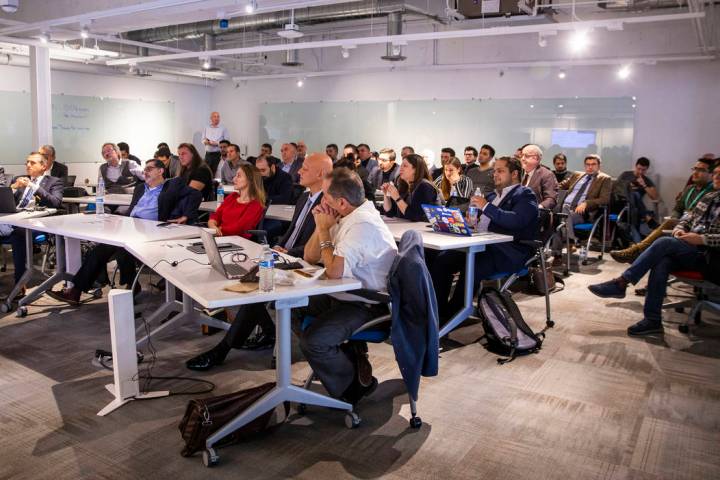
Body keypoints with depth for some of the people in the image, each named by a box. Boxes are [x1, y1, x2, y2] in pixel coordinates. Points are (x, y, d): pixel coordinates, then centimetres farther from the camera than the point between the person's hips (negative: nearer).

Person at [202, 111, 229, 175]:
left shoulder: (223, 129, 1)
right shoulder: (206, 128, 14)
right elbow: (203, 140, 15)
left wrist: (216, 143, -15)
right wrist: (206, 142, -8)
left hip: (218, 154, -4)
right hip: (208, 154, 4)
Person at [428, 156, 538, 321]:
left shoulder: (525, 195, 1)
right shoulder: (493, 195, 25)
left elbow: (516, 220, -18)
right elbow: (481, 221, 30)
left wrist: (486, 207, -15)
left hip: (507, 252, -8)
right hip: (481, 246, 8)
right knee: (441, 259, -10)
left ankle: (450, 317, -21)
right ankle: (438, 312, -7)